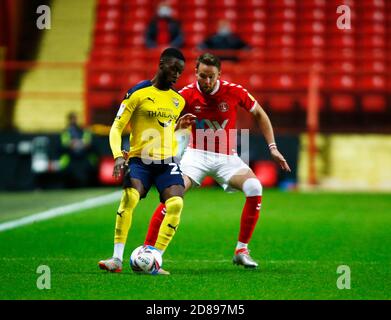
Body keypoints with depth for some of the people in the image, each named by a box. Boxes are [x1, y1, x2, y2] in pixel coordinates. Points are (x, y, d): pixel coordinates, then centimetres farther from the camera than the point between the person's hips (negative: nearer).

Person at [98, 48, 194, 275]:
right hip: (139, 160, -4)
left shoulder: (178, 100, 13)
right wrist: (118, 156, -17)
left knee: (176, 203, -19)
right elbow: (117, 127, -4)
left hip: (167, 161, 4)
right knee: (129, 198, -27)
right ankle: (117, 259, -17)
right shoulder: (137, 94, -3)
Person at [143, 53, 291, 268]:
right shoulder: (186, 95, -11)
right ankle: (147, 249, -16)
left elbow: (259, 114, 6)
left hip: (226, 157, 1)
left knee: (255, 188, -23)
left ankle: (241, 251, -9)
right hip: (197, 154, -1)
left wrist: (272, 148, 3)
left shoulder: (234, 92, -8)